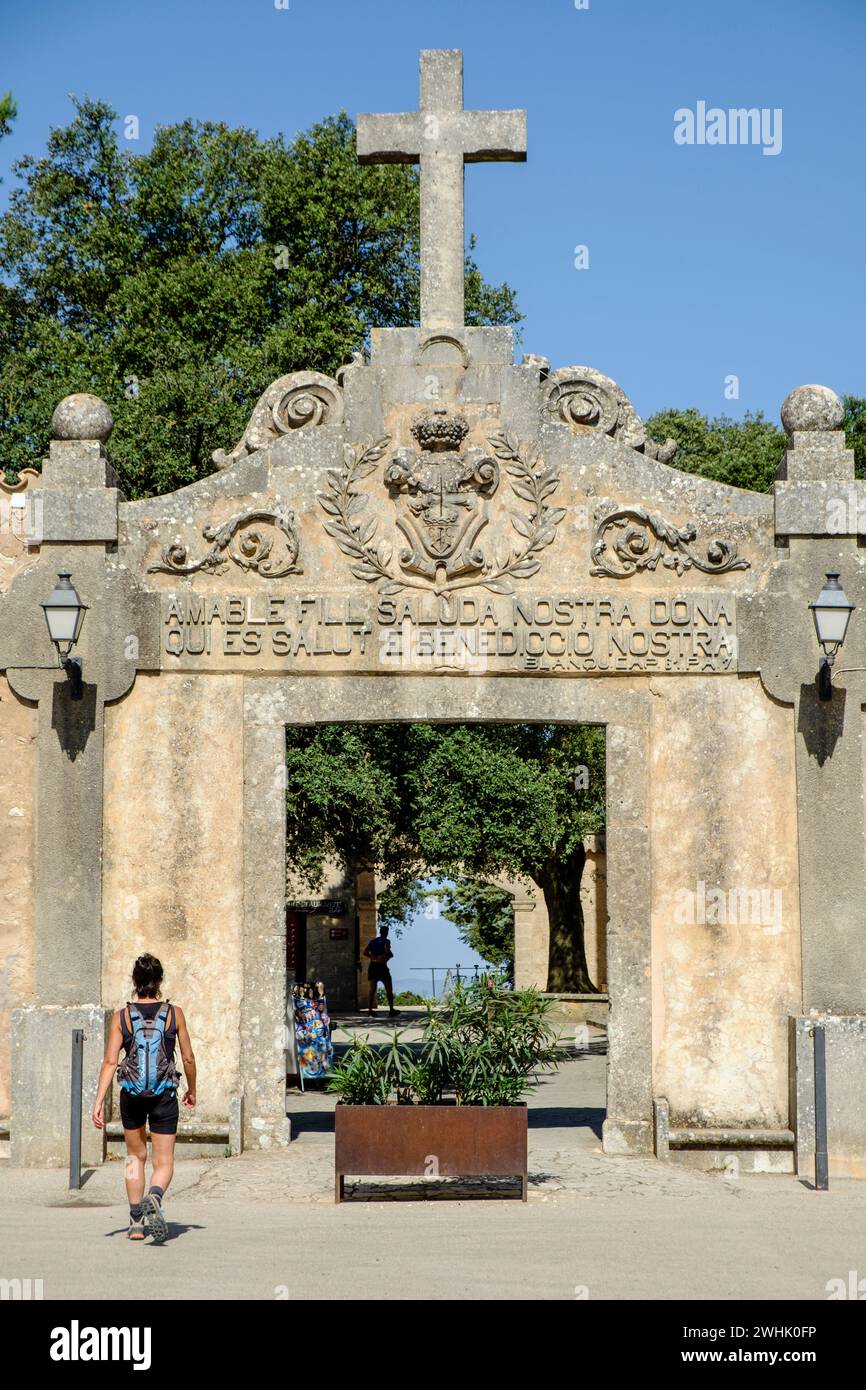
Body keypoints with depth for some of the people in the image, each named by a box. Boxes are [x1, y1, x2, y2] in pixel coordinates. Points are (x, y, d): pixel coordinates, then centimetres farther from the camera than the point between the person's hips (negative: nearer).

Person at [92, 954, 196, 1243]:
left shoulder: (122, 1016, -3)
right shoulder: (174, 1013, -3)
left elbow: (110, 1062, -9)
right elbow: (188, 1059, 3)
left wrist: (99, 1102, -8)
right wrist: (192, 1091, 20)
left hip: (131, 1095, 1)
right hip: (164, 1095, -1)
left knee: (135, 1156, 22)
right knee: (164, 1163, 3)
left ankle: (136, 1223, 23)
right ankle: (154, 1198, -31)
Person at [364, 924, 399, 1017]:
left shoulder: (373, 941, 13)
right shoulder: (386, 941, -4)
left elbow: (365, 952, 7)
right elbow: (387, 951, -20)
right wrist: (391, 954, 2)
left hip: (372, 967, 5)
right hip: (382, 966, -5)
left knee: (372, 989, 0)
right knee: (389, 989, 7)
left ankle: (370, 1009, -12)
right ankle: (391, 1010, 9)